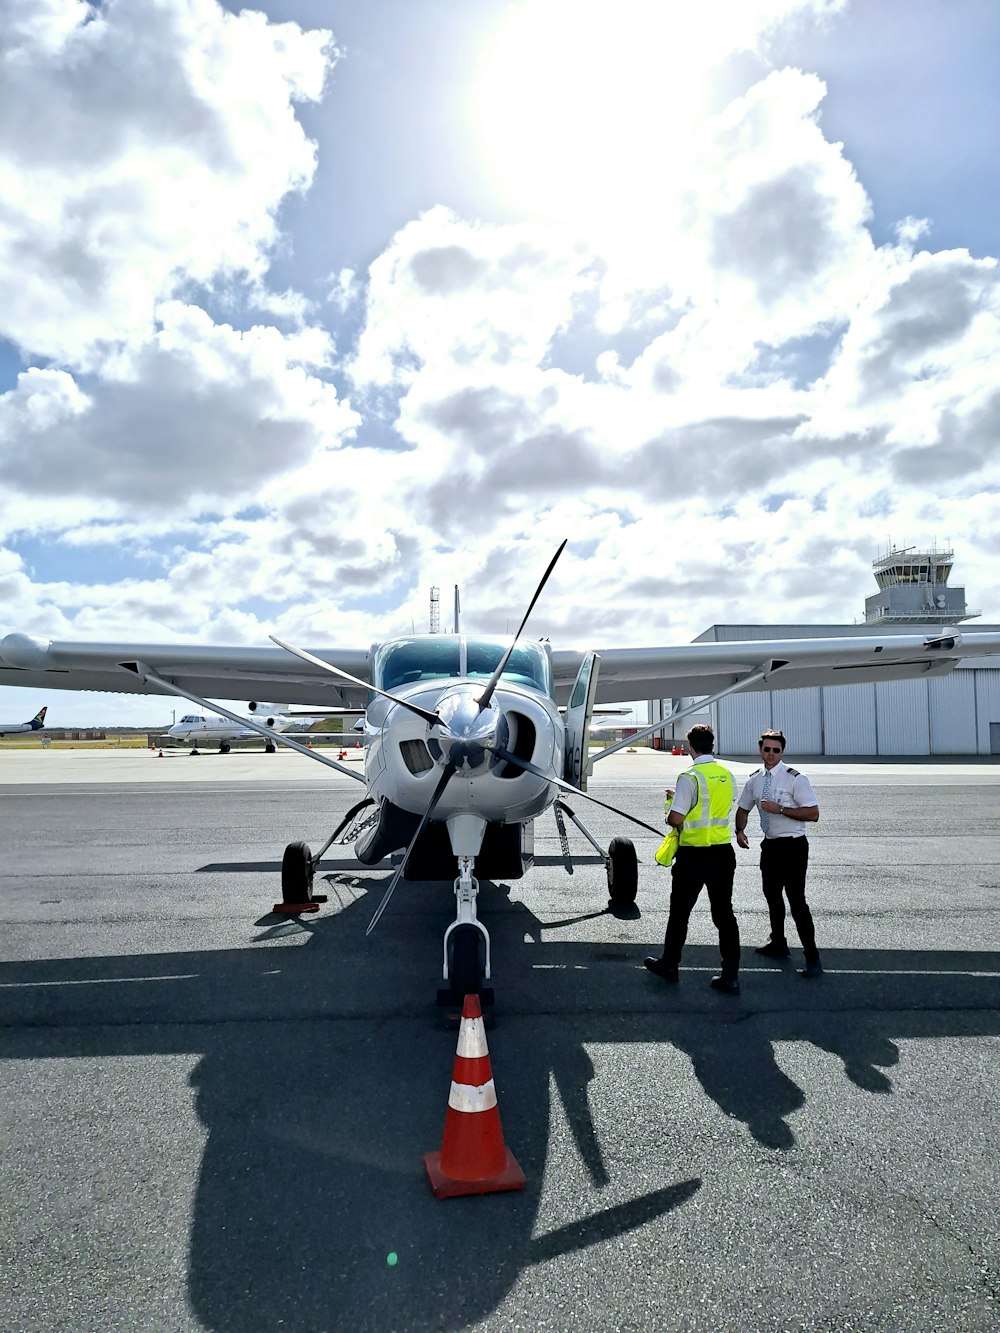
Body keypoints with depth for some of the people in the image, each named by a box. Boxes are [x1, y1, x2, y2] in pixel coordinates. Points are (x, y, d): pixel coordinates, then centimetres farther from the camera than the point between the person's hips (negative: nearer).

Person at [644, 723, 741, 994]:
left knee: (679, 912, 11)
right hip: (723, 852, 6)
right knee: (724, 913, 10)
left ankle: (669, 965, 26)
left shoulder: (690, 777, -17)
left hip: (694, 855, -5)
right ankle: (730, 976, 12)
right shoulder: (727, 775, 5)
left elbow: (675, 818, -20)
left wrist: (670, 817, 4)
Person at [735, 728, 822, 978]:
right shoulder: (755, 779, 5)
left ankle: (812, 958, 1)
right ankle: (778, 944, 39)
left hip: (793, 846, -7)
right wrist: (740, 830, -1)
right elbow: (743, 808, 17)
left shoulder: (795, 779, -14)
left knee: (796, 899, -9)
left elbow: (813, 814, -17)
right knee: (772, 895, 20)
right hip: (770, 845, 7)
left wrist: (780, 809, -23)